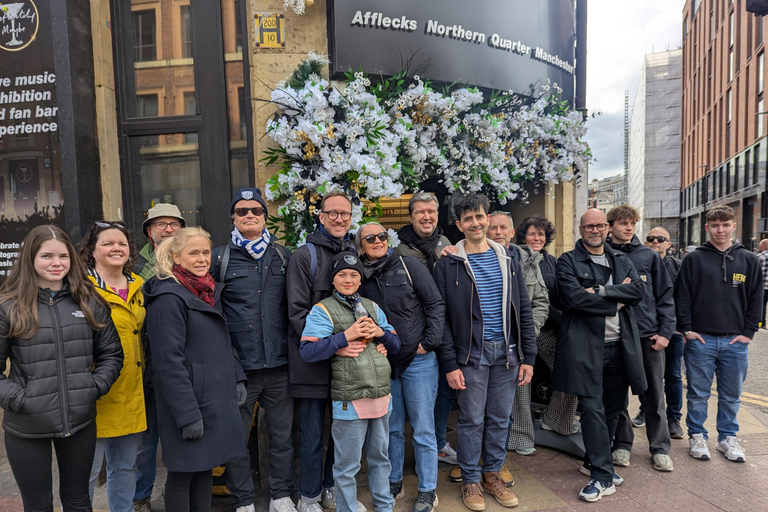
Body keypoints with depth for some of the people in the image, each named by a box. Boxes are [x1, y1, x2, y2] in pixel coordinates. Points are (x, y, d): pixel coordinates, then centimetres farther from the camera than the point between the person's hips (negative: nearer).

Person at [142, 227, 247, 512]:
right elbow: (168, 360, -19)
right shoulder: (169, 298, -15)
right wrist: (188, 414, -20)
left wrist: (237, 379, 11)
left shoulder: (211, 292, 11)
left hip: (217, 399, 7)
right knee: (183, 475, 7)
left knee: (205, 468, 17)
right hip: (190, 402, -7)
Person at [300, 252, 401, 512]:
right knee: (347, 465, 8)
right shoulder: (322, 310, -5)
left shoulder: (372, 307, 11)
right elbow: (307, 351, -17)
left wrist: (381, 333, -7)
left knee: (380, 456, 21)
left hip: (382, 395, 5)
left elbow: (396, 344, 14)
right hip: (349, 400, -5)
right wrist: (346, 336, -21)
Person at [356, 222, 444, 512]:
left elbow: (435, 304, -6)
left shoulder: (408, 265, -6)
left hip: (418, 361, -3)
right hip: (384, 363, 3)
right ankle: (394, 484, 35)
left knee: (423, 428, 7)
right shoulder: (361, 278, 3)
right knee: (392, 428, 16)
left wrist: (429, 342, -11)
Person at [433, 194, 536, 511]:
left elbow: (523, 311, 8)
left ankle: (493, 473, 32)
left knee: (500, 418, 13)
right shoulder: (448, 265, -4)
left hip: (506, 352, 4)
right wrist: (450, 364, -10)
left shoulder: (507, 261, 7)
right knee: (472, 420, 6)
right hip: (471, 353, -3)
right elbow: (442, 318, -5)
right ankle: (470, 479, 25)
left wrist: (528, 357, 3)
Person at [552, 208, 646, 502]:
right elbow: (573, 297, -16)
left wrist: (601, 291, -14)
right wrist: (617, 301, -8)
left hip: (620, 346, 6)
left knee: (613, 408, 14)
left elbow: (639, 291, -1)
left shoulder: (622, 261, 16)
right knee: (593, 409, -5)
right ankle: (603, 476, 6)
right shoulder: (568, 262, 0)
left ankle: (594, 461, 33)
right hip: (586, 347, -5)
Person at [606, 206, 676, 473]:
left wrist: (665, 331, -1)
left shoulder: (649, 256, 5)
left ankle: (660, 448, 23)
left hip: (649, 335, 1)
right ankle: (622, 444, 24)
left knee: (654, 394, 9)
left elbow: (665, 295, 6)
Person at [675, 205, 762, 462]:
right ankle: (697, 436, 21)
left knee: (731, 395, 13)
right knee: (698, 393, 7)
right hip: (700, 339, -2)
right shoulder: (693, 260, 0)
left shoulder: (749, 261, 6)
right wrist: (686, 329, -6)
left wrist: (748, 332, 0)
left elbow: (756, 299, 8)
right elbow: (682, 296, 0)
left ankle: (728, 437, 28)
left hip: (736, 342, 2)